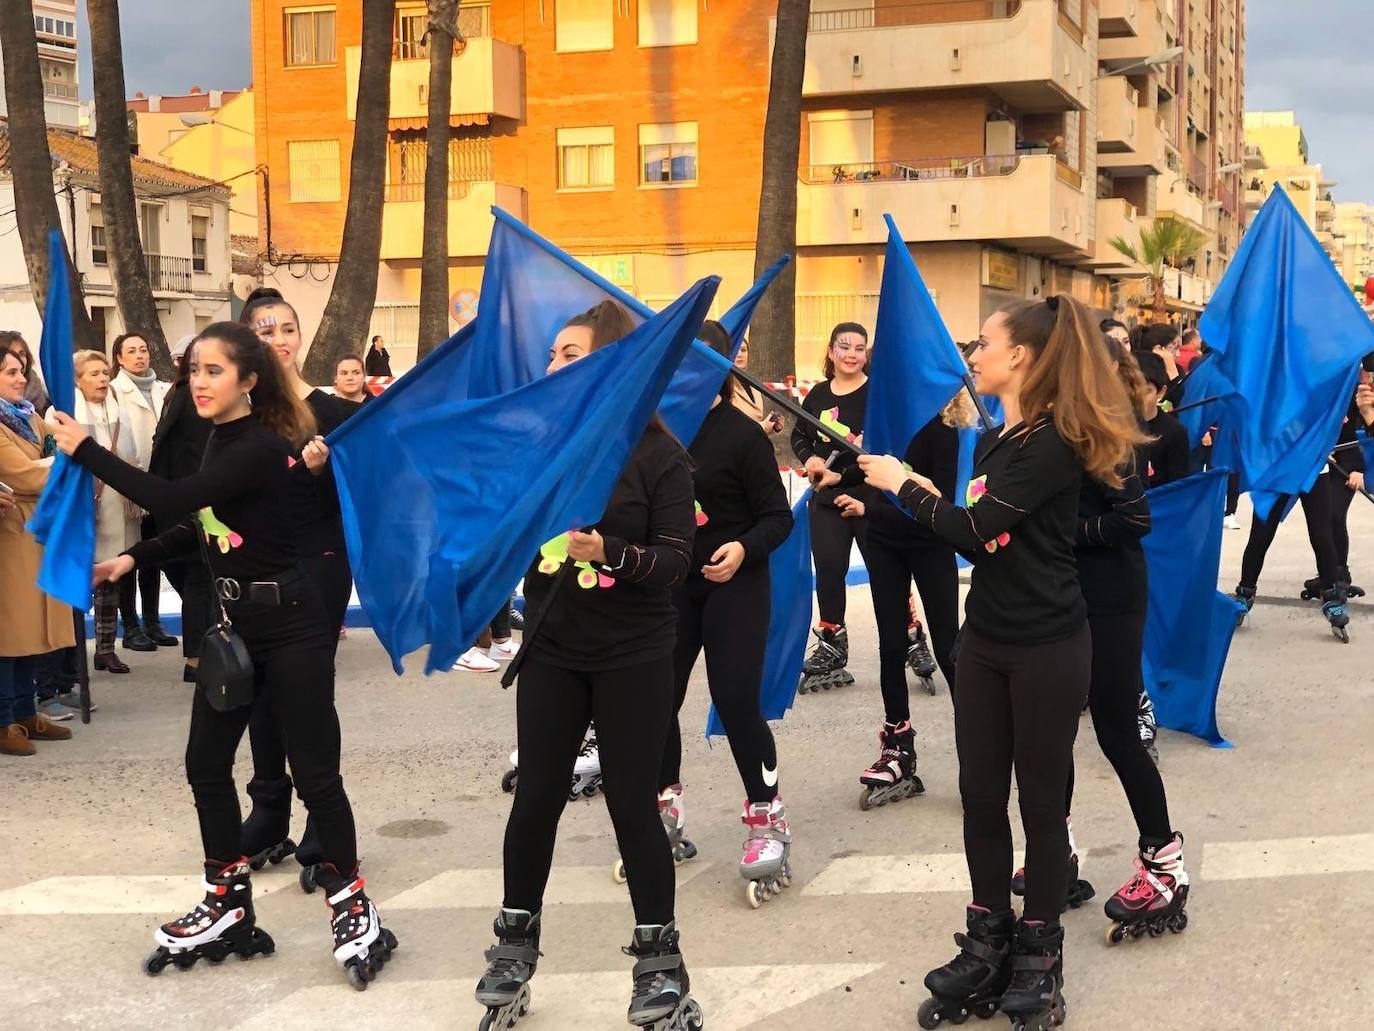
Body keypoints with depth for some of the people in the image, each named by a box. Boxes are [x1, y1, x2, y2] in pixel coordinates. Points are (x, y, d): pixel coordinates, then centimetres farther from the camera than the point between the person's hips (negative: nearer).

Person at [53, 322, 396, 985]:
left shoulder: (261, 448, -20)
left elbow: (172, 500, -29)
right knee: (206, 763, 10)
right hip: (234, 624, 9)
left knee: (314, 773, -2)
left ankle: (353, 909, 11)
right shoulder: (221, 439, 8)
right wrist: (134, 558, 10)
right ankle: (229, 908, 22)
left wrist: (86, 452, -22)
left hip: (289, 625, -9)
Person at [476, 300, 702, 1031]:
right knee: (537, 795, 8)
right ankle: (515, 945, 25)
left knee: (632, 803, 1)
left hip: (634, 655, -3)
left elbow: (677, 557, -14)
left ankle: (659, 956, 18)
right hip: (551, 649, 3)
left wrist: (609, 552, -29)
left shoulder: (655, 451, -10)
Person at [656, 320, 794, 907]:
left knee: (736, 702, -7)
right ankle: (664, 815, 26)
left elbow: (778, 517, -9)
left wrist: (744, 548, -27)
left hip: (734, 588, -5)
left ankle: (767, 820, 11)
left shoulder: (741, 434, -10)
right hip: (672, 585, 5)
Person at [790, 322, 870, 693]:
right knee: (828, 571, 8)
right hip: (826, 499, 5)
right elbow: (799, 436, 18)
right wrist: (809, 458, -4)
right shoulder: (818, 395, 7)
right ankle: (831, 648, 20)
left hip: (869, 498, -5)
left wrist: (842, 475, -17)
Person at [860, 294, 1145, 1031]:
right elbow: (977, 535, 9)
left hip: (1048, 647, -8)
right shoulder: (993, 440, 11)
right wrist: (924, 493, -2)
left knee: (1040, 799, 5)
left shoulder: (1055, 441, -17)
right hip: (984, 639, 8)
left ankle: (1038, 956, 19)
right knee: (979, 794, 10)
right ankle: (987, 947, 23)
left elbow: (973, 529, -21)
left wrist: (903, 484, -9)